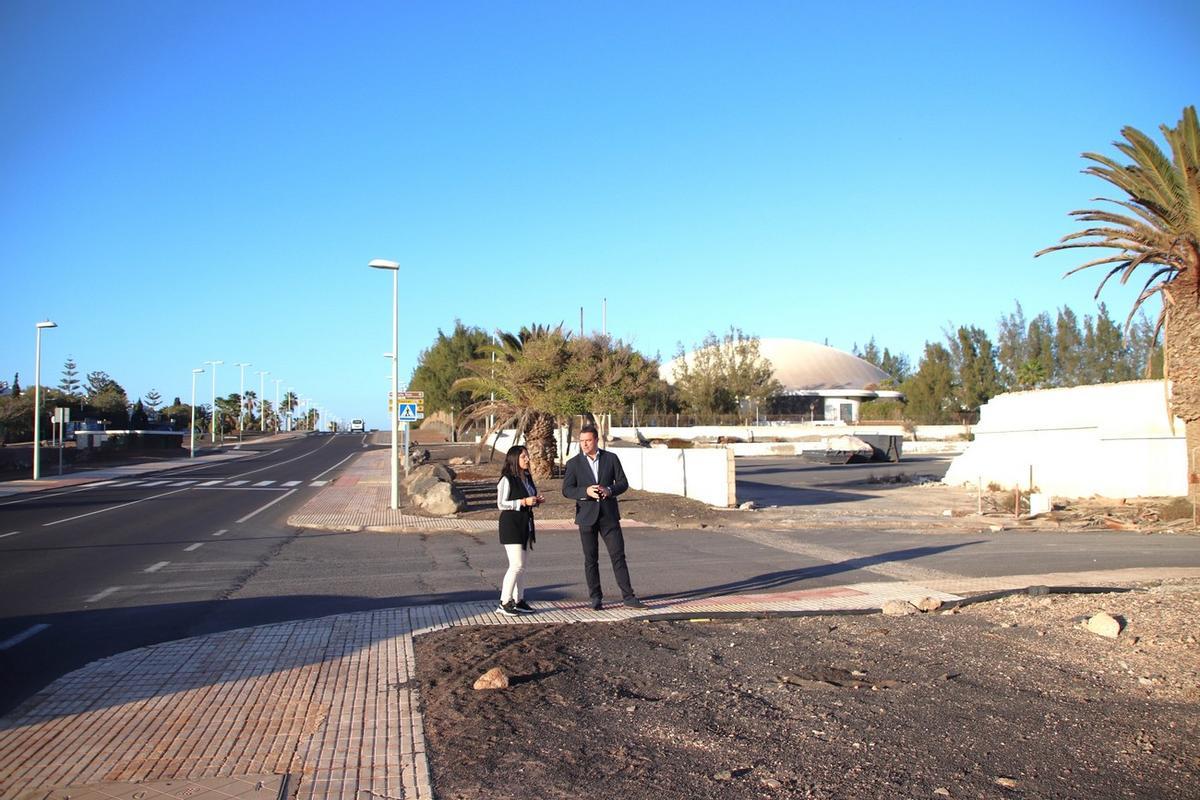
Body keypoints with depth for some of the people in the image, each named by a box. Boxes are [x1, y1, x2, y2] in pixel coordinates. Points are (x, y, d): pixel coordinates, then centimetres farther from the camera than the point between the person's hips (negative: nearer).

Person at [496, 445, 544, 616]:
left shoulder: (527, 478, 12)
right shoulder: (507, 480, -13)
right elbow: (501, 504, -16)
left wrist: (537, 501, 1)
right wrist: (524, 501, -22)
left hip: (525, 525, 8)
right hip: (511, 525, -8)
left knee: (521, 566, 11)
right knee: (516, 565, -12)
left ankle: (519, 600, 17)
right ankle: (504, 603, -6)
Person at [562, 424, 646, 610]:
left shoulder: (611, 458, 3)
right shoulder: (574, 463, 2)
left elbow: (623, 483, 5)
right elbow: (566, 490, -3)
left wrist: (609, 490, -16)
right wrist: (586, 491, -20)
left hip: (609, 515, 0)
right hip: (587, 516, 0)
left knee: (618, 555, -2)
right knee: (591, 559, 5)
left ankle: (628, 596, 3)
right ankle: (596, 598, 15)